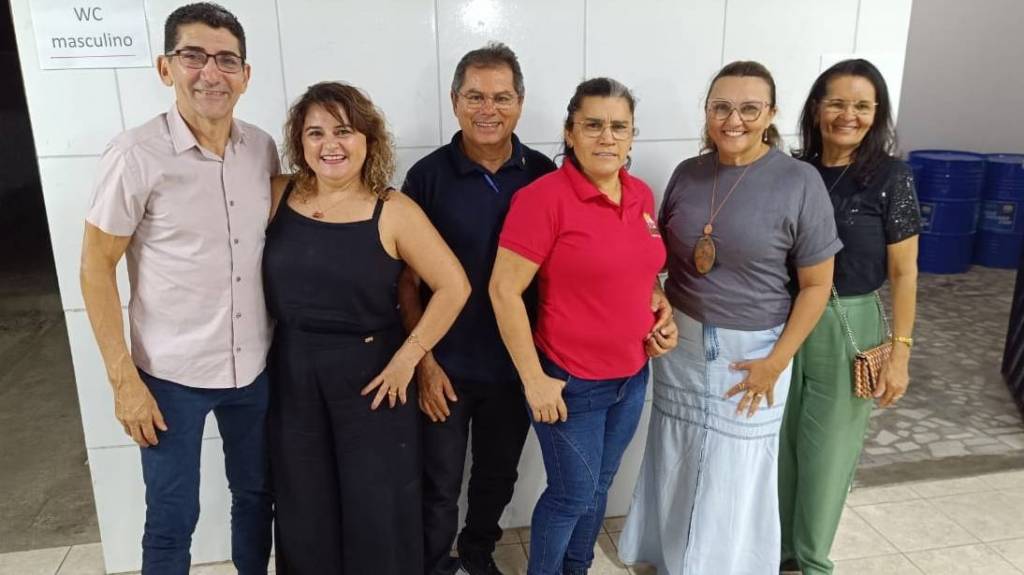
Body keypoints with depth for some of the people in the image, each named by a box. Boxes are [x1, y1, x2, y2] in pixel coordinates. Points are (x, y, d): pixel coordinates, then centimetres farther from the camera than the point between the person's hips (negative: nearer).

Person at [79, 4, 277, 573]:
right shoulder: (136, 155, -14)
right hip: (172, 374, -4)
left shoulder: (263, 148, -1)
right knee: (173, 518, 10)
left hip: (255, 365, 4)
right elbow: (96, 269, -9)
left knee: (256, 496, 19)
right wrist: (124, 379, -11)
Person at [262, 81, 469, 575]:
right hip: (292, 373, 3)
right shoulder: (277, 196, -2)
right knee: (303, 510, 17)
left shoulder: (393, 211, -10)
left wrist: (408, 357, -12)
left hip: (372, 371, -3)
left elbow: (453, 286, -11)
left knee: (377, 507, 10)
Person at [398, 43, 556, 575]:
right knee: (439, 485, 13)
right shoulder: (428, 175, -9)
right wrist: (424, 361, -9)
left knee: (498, 477, 21)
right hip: (447, 365, -2)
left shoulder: (544, 175, -4)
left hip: (516, 364, 2)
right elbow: (406, 278, -6)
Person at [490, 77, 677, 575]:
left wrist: (662, 309, 0)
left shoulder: (642, 195, 3)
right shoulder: (544, 197, -18)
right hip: (570, 382, -6)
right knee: (572, 494, 8)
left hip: (632, 376, 7)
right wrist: (533, 378, -18)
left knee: (599, 487, 21)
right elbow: (504, 290, -19)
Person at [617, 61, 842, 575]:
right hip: (681, 343, 4)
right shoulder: (687, 174, 0)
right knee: (677, 465, 16)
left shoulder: (799, 182, -12)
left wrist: (775, 363, -12)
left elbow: (815, 285, -8)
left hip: (752, 351, -3)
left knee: (735, 477, 11)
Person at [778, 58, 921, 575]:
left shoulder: (891, 178, -8)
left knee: (827, 451, 10)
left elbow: (903, 273, -6)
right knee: (779, 444, 14)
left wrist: (899, 352, -9)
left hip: (849, 328, -3)